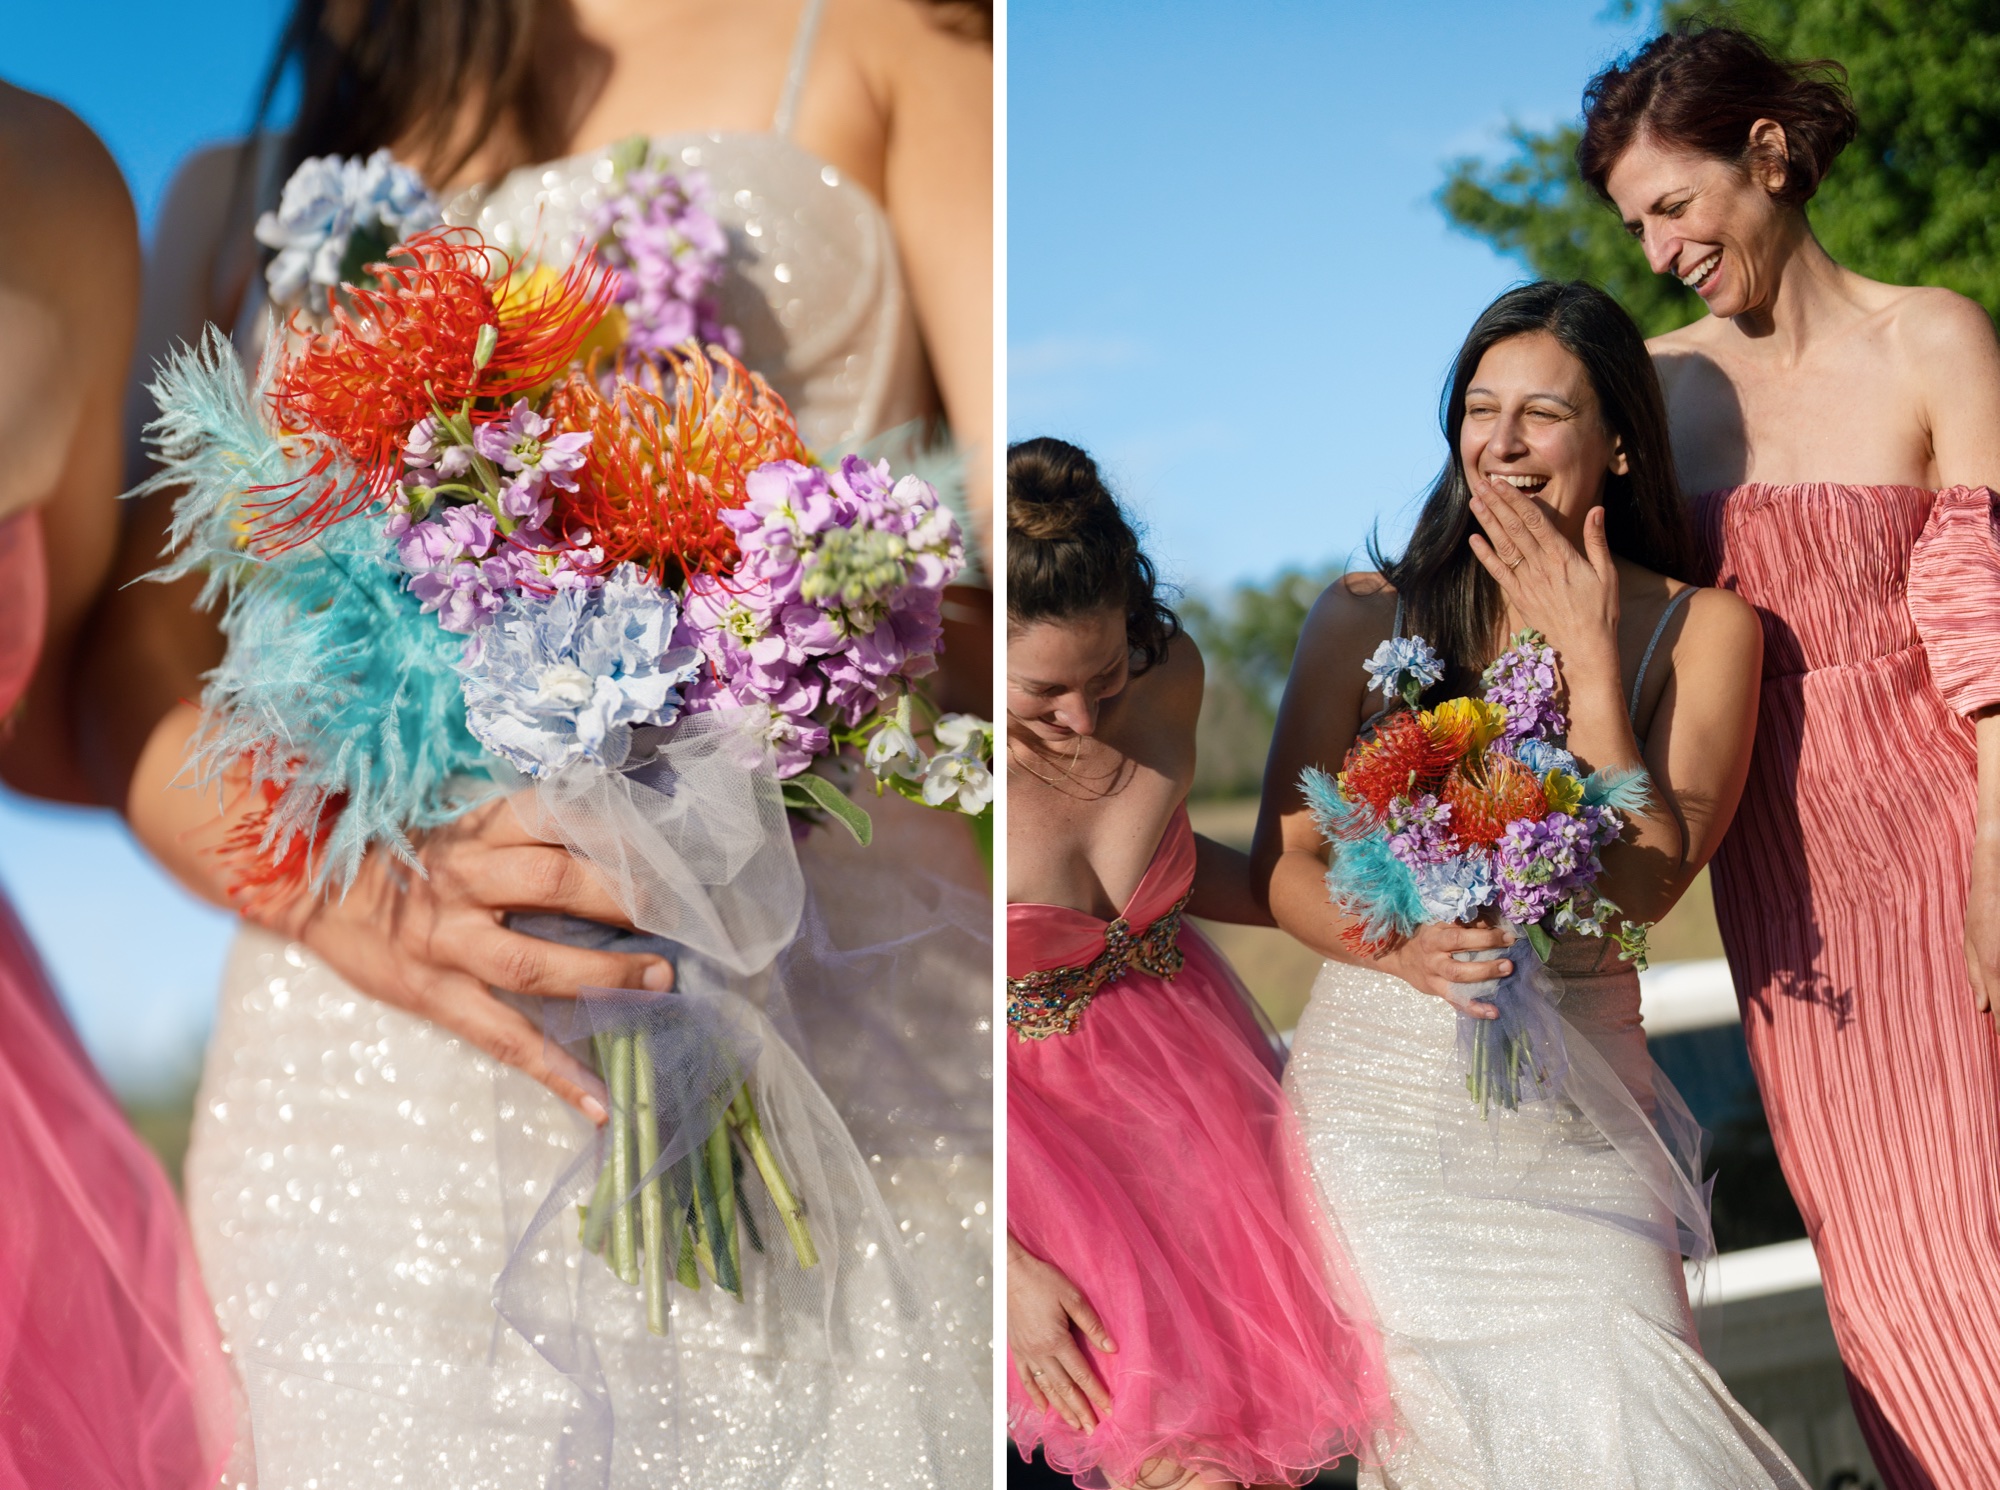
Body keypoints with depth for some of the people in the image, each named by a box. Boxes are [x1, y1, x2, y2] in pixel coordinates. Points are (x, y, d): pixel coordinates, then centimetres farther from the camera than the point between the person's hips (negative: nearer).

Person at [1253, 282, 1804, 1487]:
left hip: (1578, 1105, 0)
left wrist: (1586, 652, -9)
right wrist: (1400, 945, -17)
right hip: (1384, 1080, 0)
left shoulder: (1702, 629, 4)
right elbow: (1284, 864, 3)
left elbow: (1646, 882, -8)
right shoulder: (1367, 613, 5)